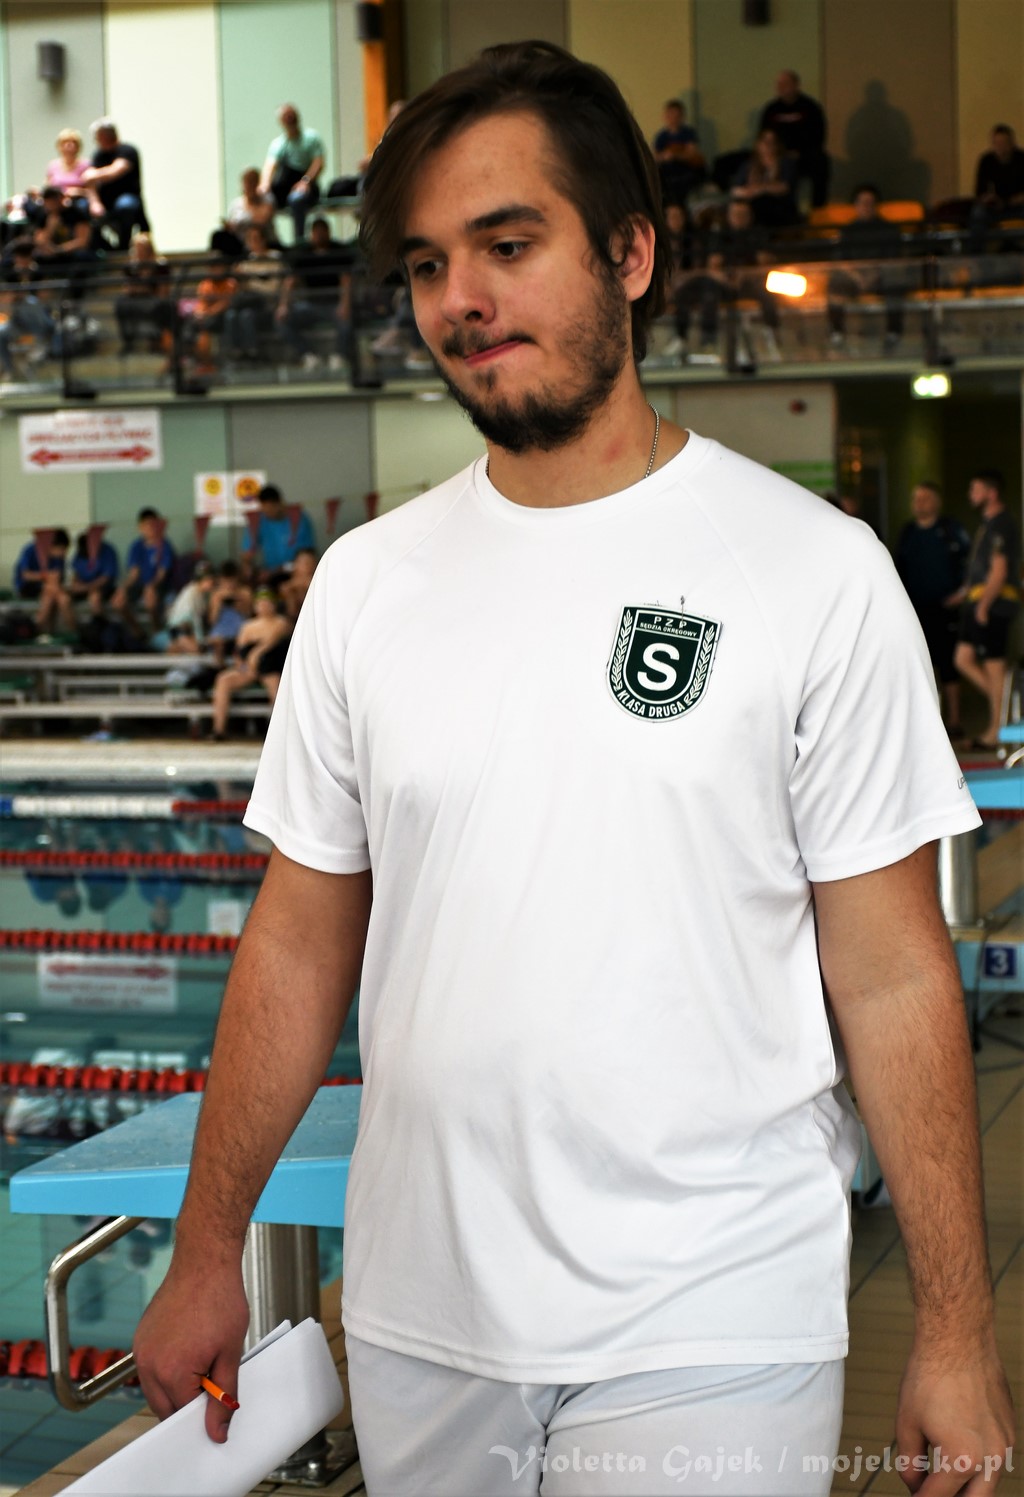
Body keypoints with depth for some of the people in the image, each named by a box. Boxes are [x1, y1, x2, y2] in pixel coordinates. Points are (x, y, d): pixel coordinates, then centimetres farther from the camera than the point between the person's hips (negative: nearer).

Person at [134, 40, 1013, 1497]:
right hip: (416, 1321, 4)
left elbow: (892, 979, -6)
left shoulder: (817, 572, -7)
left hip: (711, 1335, -4)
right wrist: (206, 1253, 9)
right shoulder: (365, 582, 4)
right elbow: (300, 948, 9)